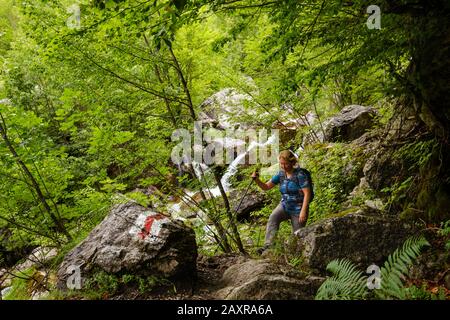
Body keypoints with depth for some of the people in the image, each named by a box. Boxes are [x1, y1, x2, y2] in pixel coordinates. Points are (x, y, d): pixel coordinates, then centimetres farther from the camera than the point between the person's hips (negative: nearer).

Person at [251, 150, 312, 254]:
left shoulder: (299, 175, -15)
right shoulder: (281, 174, 1)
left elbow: (307, 193, -18)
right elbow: (266, 187, 5)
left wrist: (303, 211, -24)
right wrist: (256, 180, -14)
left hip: (298, 208, -4)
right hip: (284, 205, 4)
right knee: (273, 218, -26)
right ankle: (268, 245, -34)